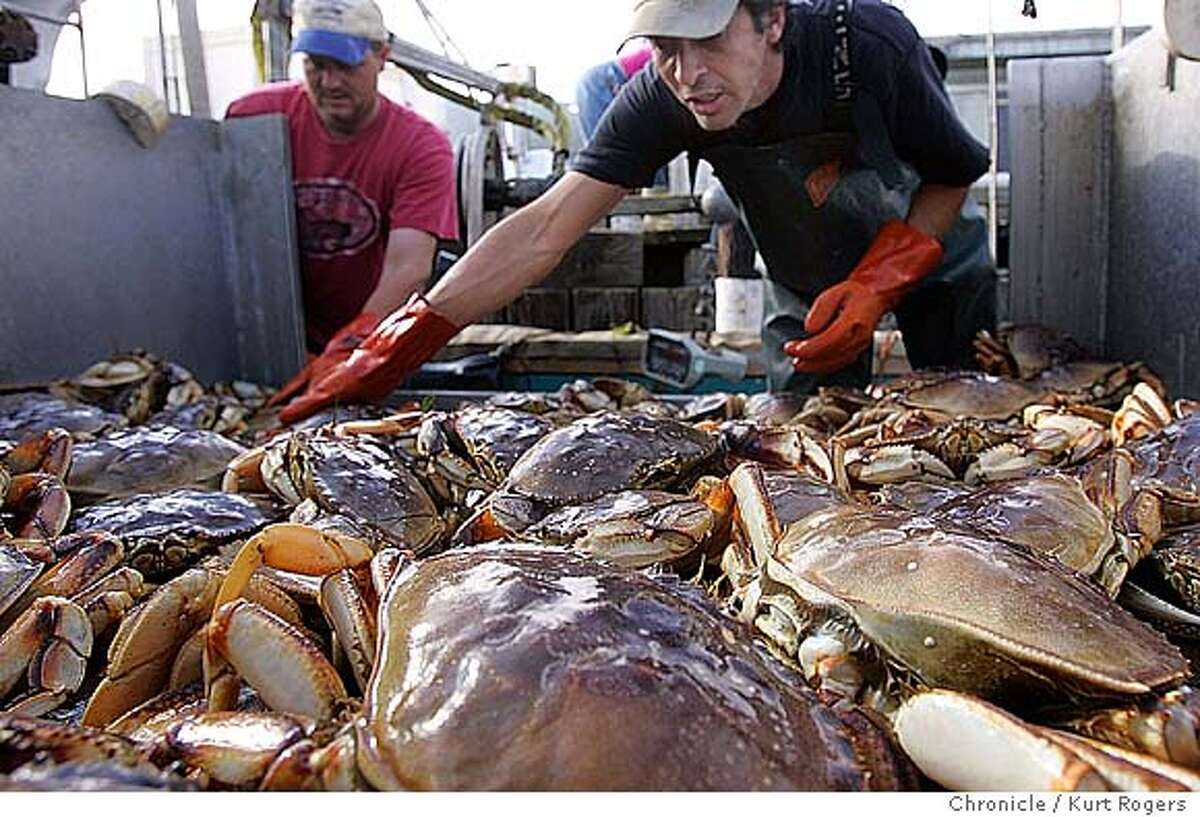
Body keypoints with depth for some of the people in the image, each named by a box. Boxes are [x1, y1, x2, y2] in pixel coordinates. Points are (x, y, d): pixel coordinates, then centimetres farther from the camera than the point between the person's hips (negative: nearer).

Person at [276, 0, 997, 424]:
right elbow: (542, 231, -34)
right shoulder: (661, 99, -28)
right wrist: (394, 350, -41)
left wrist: (877, 284, -32)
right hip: (810, 282, 1)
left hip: (929, 257, 0)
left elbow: (951, 179, -17)